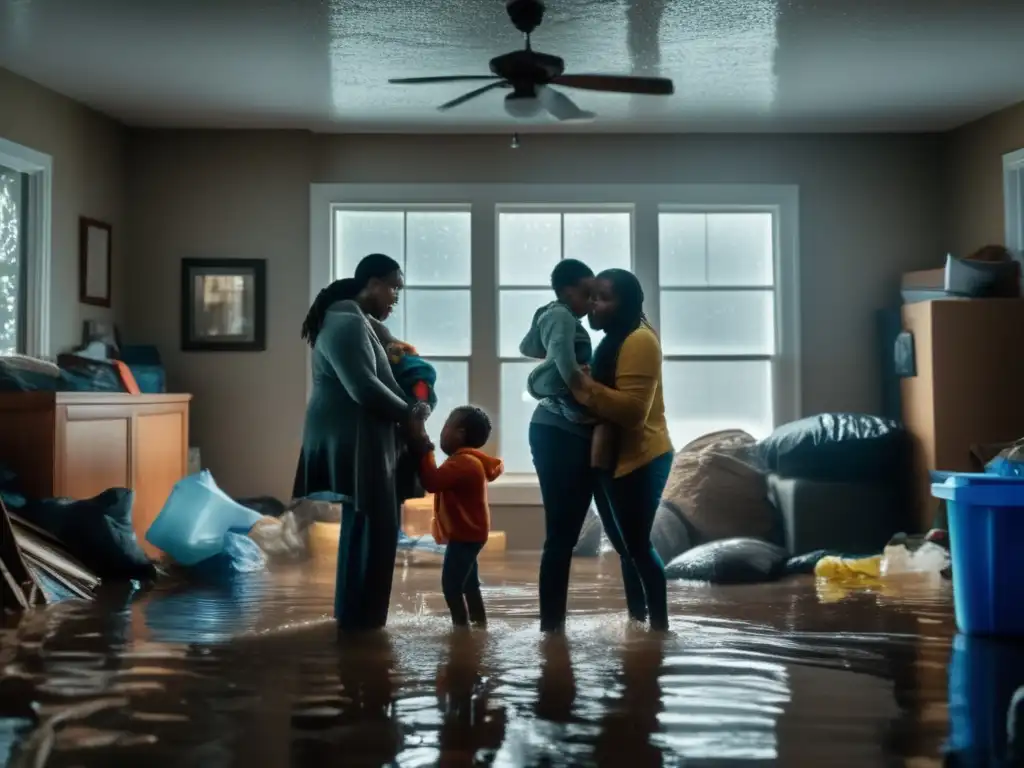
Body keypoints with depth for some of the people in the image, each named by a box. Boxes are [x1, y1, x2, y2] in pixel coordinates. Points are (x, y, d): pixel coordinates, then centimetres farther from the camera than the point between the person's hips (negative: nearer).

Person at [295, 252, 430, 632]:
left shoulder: (356, 322, 18)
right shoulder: (347, 324, -16)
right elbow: (364, 388, -24)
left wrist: (409, 408, 5)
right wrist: (408, 413, -11)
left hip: (361, 440, 11)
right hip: (353, 442, -11)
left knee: (367, 527, 14)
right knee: (369, 528, -5)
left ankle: (355, 614, 22)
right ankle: (359, 617, 3)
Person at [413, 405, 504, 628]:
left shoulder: (463, 462, -22)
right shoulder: (466, 460, 15)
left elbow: (432, 482, -31)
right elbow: (439, 482, 19)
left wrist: (425, 450, -25)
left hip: (465, 535, -11)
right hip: (468, 534, 11)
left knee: (451, 584, -10)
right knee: (468, 583, 19)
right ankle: (479, 623, 27)